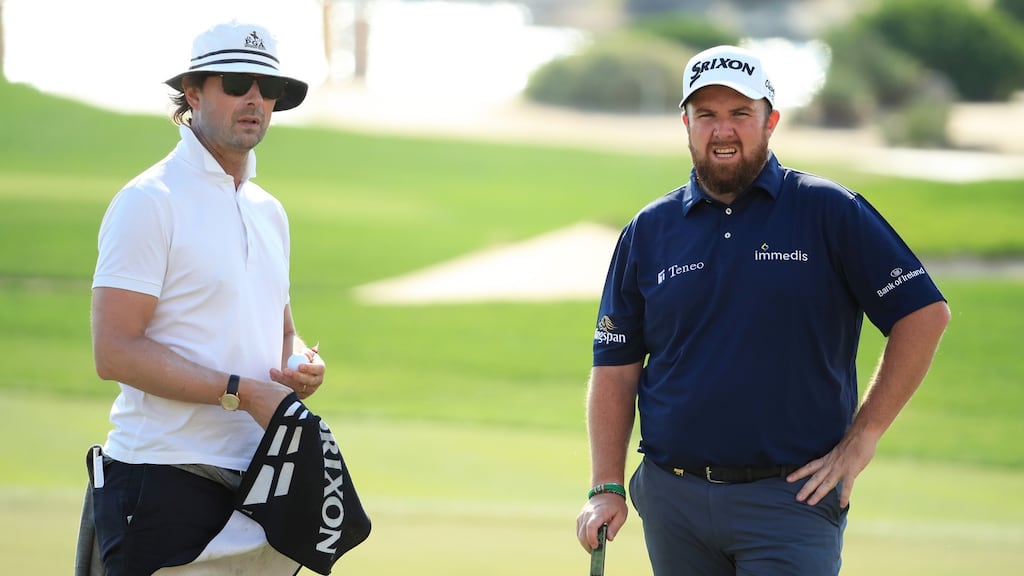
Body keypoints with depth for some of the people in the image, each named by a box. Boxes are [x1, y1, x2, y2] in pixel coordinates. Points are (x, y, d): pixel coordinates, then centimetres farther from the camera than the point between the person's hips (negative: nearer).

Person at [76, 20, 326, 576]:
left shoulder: (268, 211, 17)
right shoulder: (149, 201, -7)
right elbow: (115, 353, -15)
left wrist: (304, 363, 4)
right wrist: (242, 392, -18)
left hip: (259, 482, 7)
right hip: (166, 485, -7)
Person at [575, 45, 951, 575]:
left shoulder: (830, 212, 0)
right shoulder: (648, 232, 9)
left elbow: (924, 313, -2)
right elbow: (615, 368, 10)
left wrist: (860, 440, -5)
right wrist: (606, 488, 0)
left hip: (791, 497, -3)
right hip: (672, 500, 4)